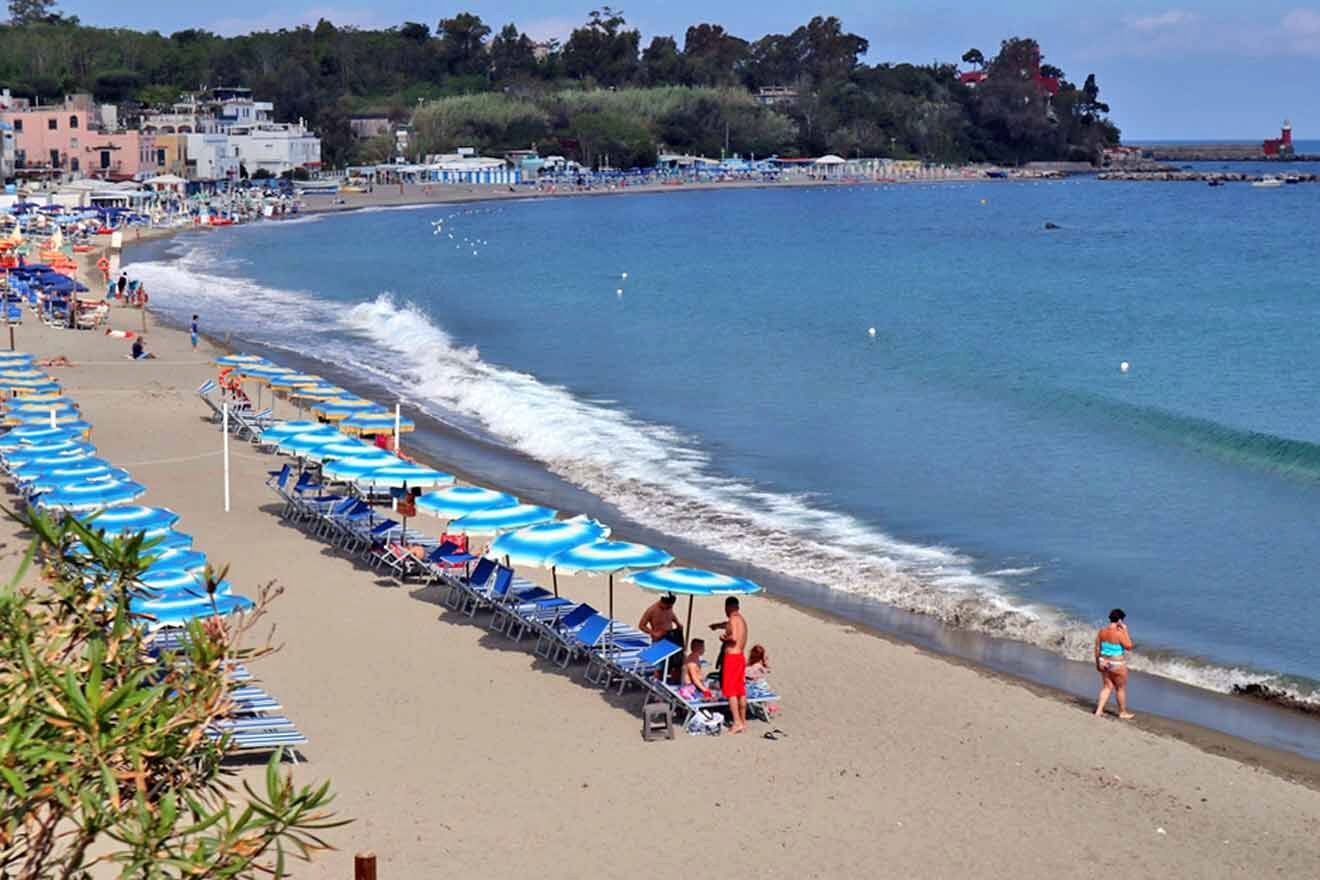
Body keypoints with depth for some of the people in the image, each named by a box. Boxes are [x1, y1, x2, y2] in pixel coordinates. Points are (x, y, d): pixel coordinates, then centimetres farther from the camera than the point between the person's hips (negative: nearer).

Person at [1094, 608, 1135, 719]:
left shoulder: (1102, 631, -3)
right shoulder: (1119, 633, -23)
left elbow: (1097, 648, 2)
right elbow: (1129, 647, -16)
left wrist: (1097, 662, 13)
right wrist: (1125, 630, -15)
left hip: (1104, 663, 6)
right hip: (1117, 665, -6)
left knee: (1107, 687, 17)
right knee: (1121, 689, 13)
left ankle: (1099, 711, 9)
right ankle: (1122, 713, 26)